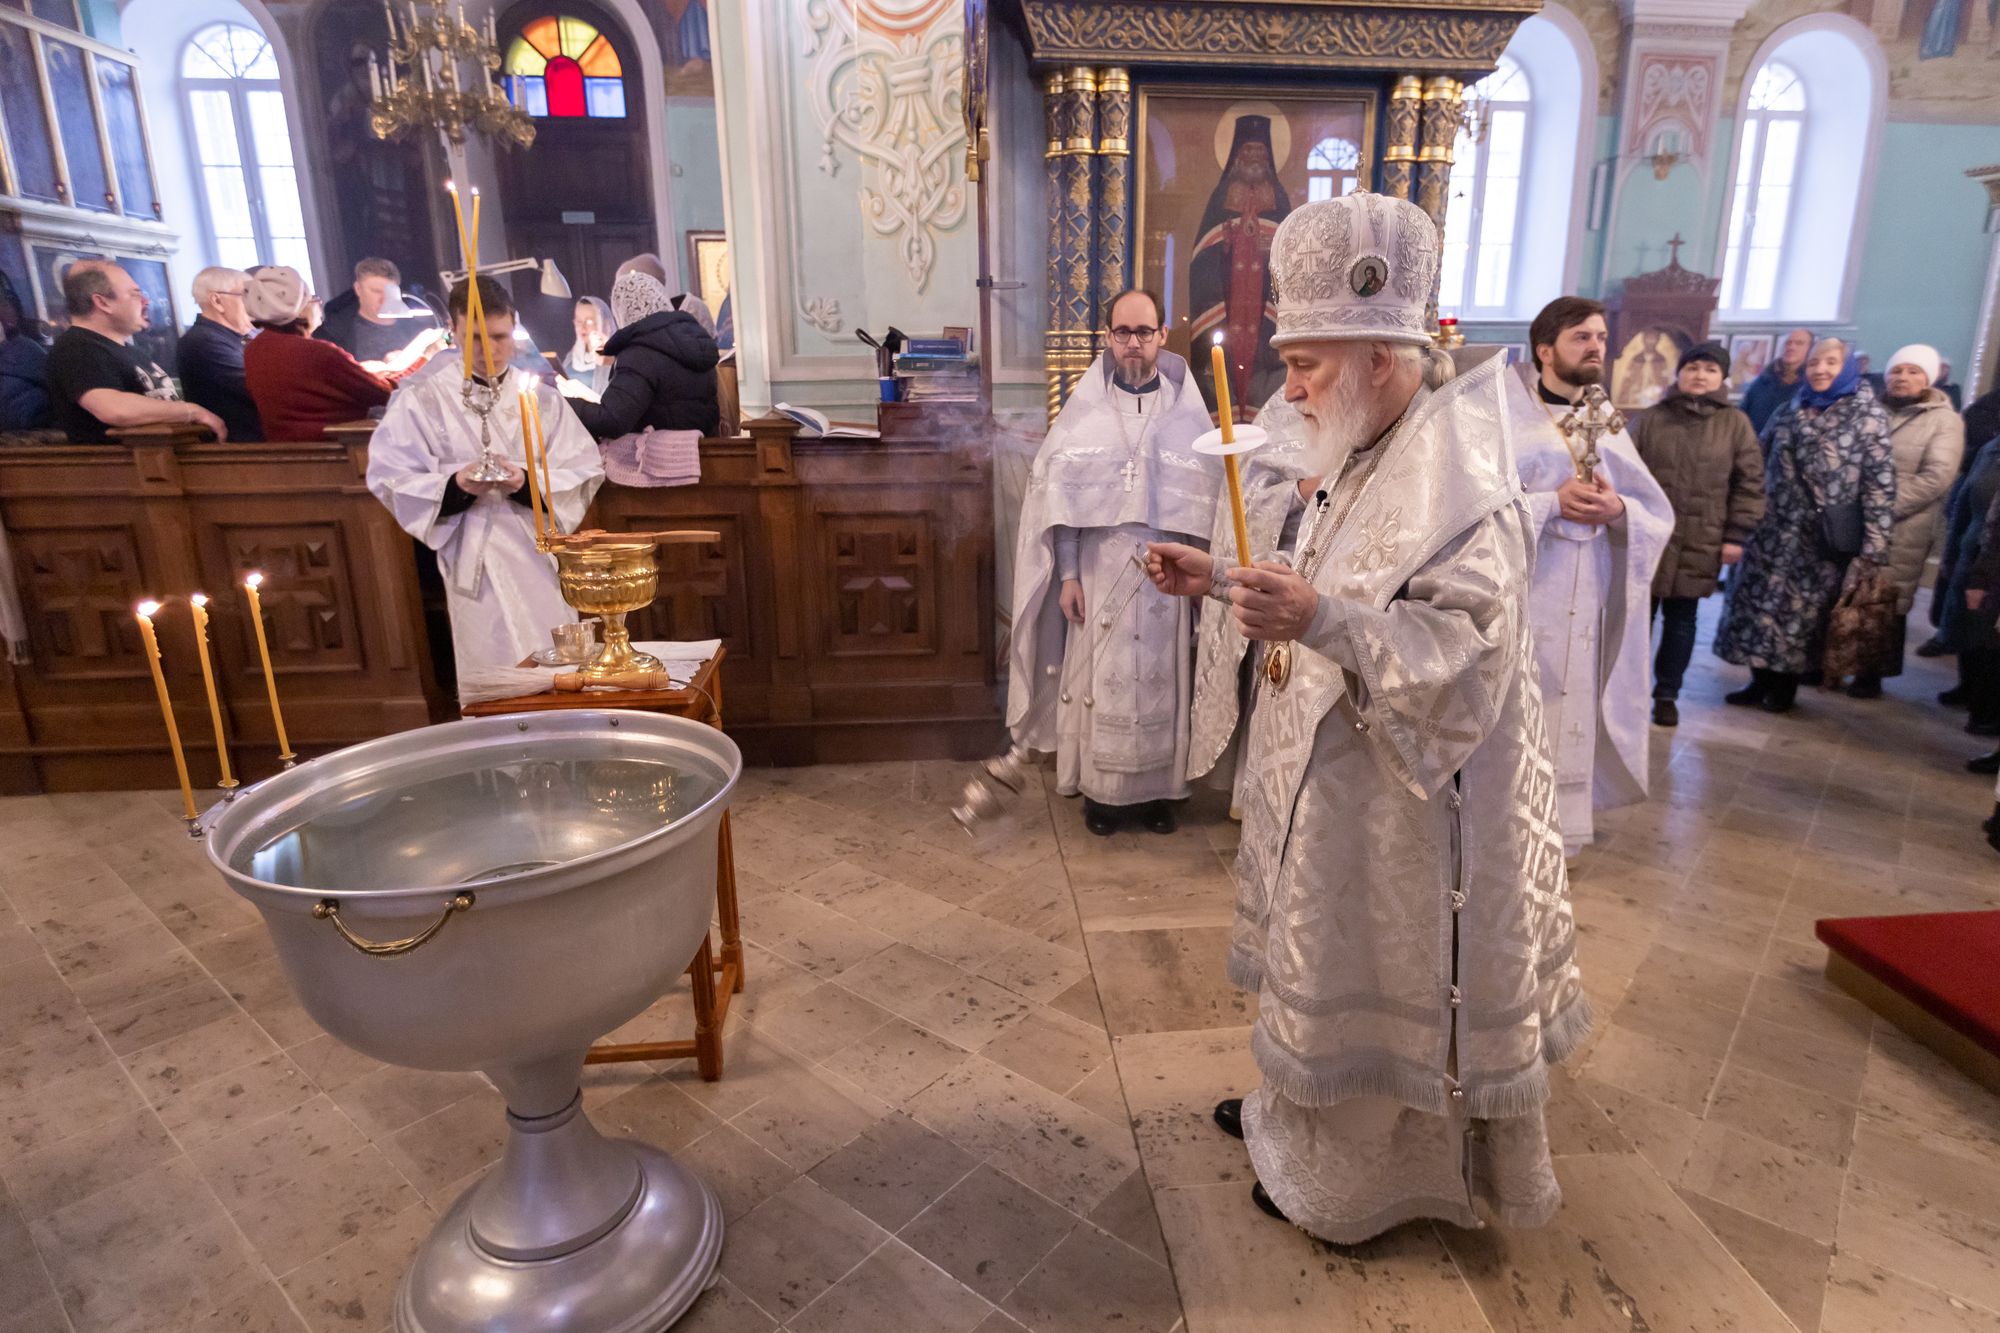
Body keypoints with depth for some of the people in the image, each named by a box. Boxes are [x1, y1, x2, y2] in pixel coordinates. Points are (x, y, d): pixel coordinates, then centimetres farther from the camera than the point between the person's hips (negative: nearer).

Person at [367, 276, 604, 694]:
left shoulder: (540, 396, 5)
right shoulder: (423, 399, 1)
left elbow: (586, 470, 0)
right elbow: (390, 477, -2)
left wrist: (529, 483, -18)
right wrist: (456, 486, -20)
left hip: (541, 553, 2)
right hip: (476, 561, -1)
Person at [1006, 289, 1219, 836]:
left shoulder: (1188, 411, 3)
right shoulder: (1084, 408, 2)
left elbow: (1207, 501, 2)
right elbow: (1058, 494, -1)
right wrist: (1067, 575, -6)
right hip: (1099, 574, 0)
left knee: (1161, 681, 8)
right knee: (1101, 679, 5)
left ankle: (1159, 787, 23)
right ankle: (1102, 790, 19)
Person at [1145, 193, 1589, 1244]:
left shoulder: (1458, 484, -24)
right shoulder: (1370, 453, 6)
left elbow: (1466, 661, -29)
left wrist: (1319, 623, -39)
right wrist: (1224, 580, 5)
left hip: (1405, 804, -9)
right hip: (1337, 780, 9)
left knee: (1381, 985, 10)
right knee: (1332, 961, 23)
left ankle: (1355, 1178, 33)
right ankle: (1307, 1114, 45)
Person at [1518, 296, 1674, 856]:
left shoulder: (1607, 424, 14)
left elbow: (1659, 514, 12)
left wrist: (1619, 510, -10)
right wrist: (1552, 503, -18)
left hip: (1588, 602, 5)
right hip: (1520, 596, -4)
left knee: (1572, 708, 7)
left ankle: (1556, 822, 20)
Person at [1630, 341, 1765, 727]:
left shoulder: (1735, 424, 4)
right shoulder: (1649, 420, 4)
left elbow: (1749, 484, 3)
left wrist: (1736, 535, -2)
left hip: (1700, 543, 0)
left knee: (1681, 620, 8)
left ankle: (1667, 694, 19)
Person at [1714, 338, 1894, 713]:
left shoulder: (1868, 416, -5)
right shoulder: (1787, 412, 9)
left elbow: (1880, 484, -10)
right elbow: (1762, 465, 17)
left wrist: (1873, 546, -16)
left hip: (1821, 537, -4)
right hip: (1774, 530, 4)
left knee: (1806, 609, 7)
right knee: (1761, 602, 5)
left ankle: (1784, 687, 20)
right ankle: (1761, 682, 18)